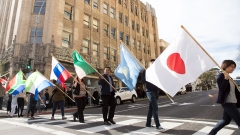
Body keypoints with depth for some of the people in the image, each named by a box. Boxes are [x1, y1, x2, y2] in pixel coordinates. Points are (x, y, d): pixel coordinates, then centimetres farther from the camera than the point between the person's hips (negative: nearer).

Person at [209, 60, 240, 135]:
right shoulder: (220, 76, -10)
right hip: (227, 102, -9)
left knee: (225, 120, 15)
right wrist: (226, 79, -30)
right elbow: (222, 88, -20)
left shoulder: (229, 77, 16)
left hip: (232, 102, 9)